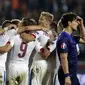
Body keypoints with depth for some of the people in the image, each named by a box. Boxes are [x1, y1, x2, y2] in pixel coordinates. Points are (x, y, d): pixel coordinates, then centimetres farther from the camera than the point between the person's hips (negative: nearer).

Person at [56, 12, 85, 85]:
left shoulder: (71, 37, 12)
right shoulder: (64, 38, -16)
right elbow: (64, 58, -22)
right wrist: (67, 76, -25)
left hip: (72, 73, 10)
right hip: (67, 74, -10)